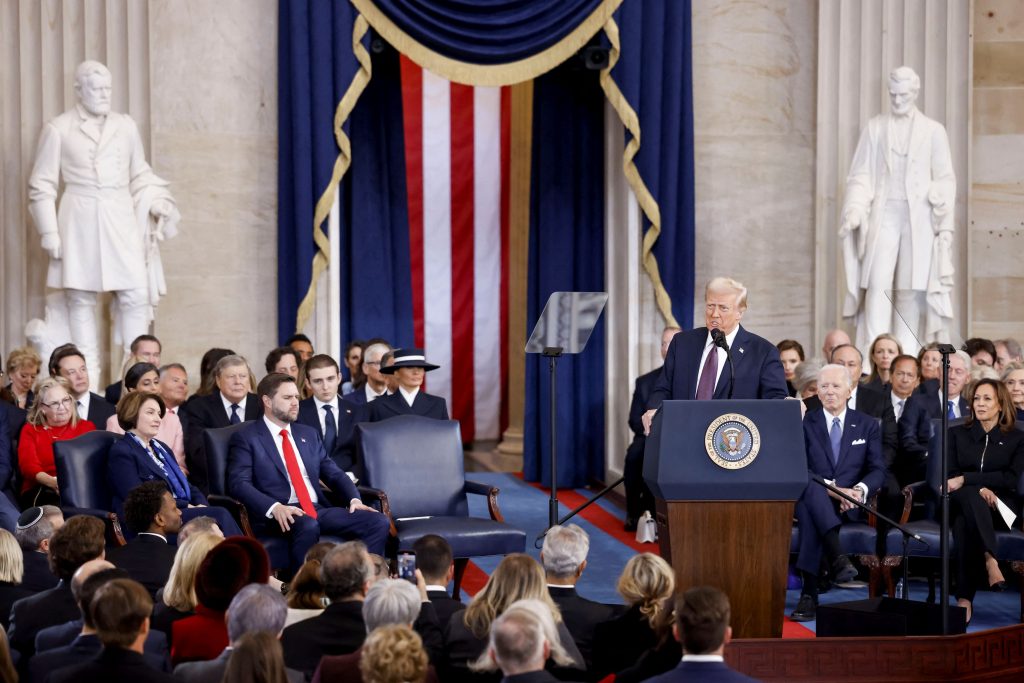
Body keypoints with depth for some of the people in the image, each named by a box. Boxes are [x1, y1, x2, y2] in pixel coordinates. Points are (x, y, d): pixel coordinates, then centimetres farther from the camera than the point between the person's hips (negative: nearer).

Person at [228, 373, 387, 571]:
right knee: (308, 526, -40)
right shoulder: (246, 438, 4)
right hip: (280, 516, -6)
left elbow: (334, 473, 21)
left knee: (378, 522, -15)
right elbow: (239, 483, -8)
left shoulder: (308, 434, 23)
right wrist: (275, 507, -25)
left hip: (319, 510, 6)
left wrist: (354, 499, -1)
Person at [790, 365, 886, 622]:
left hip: (849, 502, 0)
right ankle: (838, 557, -59)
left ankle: (810, 593, -48)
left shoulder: (867, 425, 17)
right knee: (811, 486, -41)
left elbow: (878, 470, 7)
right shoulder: (804, 424, 12)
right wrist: (831, 488, -17)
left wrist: (859, 489, -16)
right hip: (812, 496, 0)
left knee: (810, 511, -39)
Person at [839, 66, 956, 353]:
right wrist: (854, 211, -9)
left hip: (919, 218, 0)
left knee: (912, 288, -1)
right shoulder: (874, 128, 10)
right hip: (883, 214, 0)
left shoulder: (933, 131, 8)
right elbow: (861, 175, 7)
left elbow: (945, 180, 7)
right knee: (878, 284, -11)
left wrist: (945, 226, -1)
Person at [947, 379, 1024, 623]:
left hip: (999, 506, -1)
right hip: (961, 502, 1)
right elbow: (950, 475, 7)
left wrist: (966, 479, -13)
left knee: (964, 523, -38)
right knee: (971, 496, -40)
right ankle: (990, 560, -54)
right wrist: (979, 489, -14)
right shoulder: (957, 433, 18)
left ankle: (965, 598, -48)